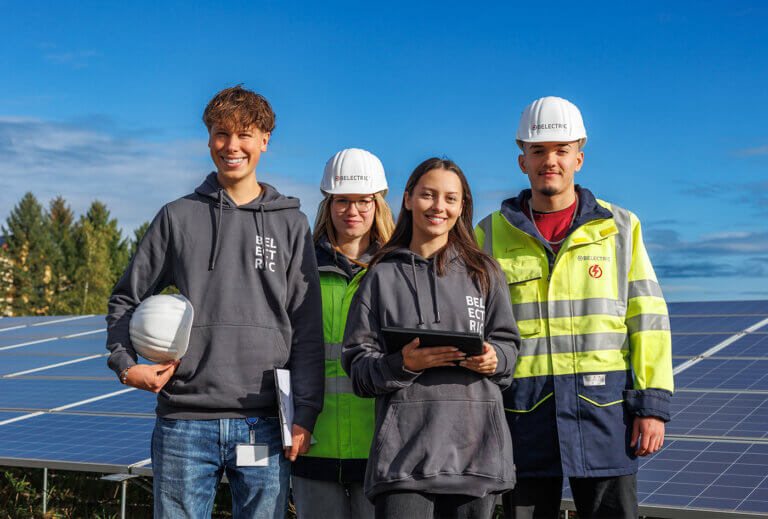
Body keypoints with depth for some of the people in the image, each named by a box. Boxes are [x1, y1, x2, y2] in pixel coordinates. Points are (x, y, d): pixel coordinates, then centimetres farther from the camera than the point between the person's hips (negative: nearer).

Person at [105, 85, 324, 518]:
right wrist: (125, 364, -1)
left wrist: (306, 412, -3)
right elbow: (127, 299, 15)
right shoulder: (178, 217, 8)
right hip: (185, 422, 0)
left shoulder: (292, 224, 8)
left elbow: (307, 328, 5)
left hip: (263, 425, 0)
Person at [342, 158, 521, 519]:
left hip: (474, 443, 2)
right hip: (405, 444, -1)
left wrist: (493, 359, -9)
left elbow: (507, 343, 14)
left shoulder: (483, 272, 15)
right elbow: (357, 363, 7)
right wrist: (402, 364, -13)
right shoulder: (382, 276, 11)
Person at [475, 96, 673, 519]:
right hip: (524, 412, 1)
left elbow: (647, 319, 4)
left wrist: (653, 404, -4)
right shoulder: (492, 234, 7)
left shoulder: (619, 228, 6)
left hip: (603, 407, 0)